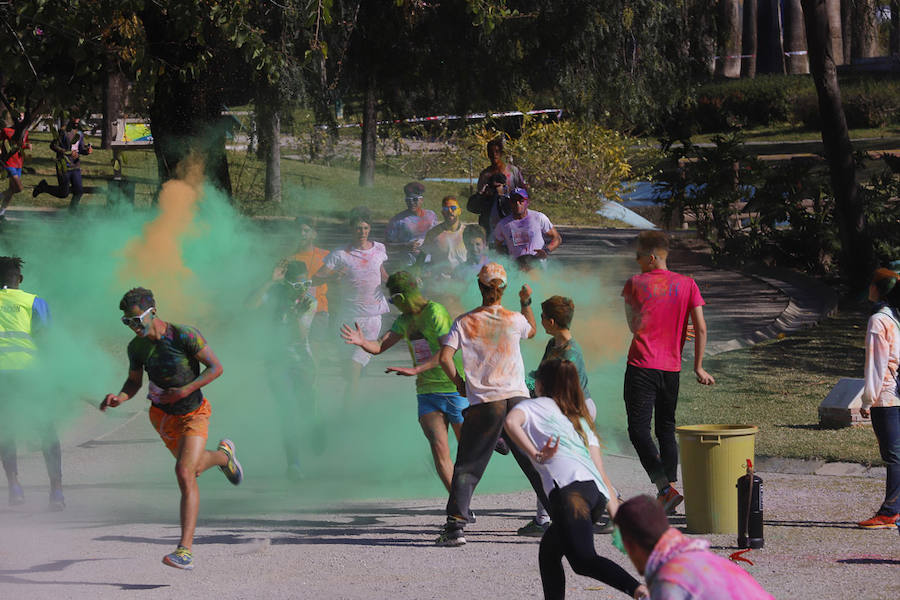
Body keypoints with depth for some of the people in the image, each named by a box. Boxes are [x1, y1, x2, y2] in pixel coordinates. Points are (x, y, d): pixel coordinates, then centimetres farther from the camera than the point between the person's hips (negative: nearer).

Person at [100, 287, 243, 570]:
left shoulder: (184, 335, -24)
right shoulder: (136, 347, -8)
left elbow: (216, 367, -17)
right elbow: (134, 382, 7)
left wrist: (185, 390, -27)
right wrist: (119, 397, -15)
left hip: (193, 415, -6)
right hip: (162, 416, 6)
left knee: (185, 474, -22)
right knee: (193, 467, 24)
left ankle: (185, 550, -25)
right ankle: (224, 454, 62)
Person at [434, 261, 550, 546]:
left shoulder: (464, 322, 0)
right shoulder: (514, 319, 4)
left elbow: (444, 357, -8)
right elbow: (531, 331, 27)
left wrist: (458, 382, 7)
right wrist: (526, 303, 32)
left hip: (483, 404, -1)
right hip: (517, 399, 1)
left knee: (467, 467, 3)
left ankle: (455, 525, -8)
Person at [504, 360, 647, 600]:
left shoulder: (536, 405, 22)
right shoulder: (581, 420, 35)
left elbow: (511, 421, -3)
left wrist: (535, 455, -6)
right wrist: (617, 518, 19)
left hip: (570, 488, -7)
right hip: (597, 492, 7)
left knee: (583, 560, -20)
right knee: (549, 553, 23)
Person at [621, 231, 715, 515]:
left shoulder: (635, 284, -3)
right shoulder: (687, 284, 4)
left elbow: (634, 326, 7)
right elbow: (701, 328, 0)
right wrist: (698, 366, 7)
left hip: (642, 366, -4)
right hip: (672, 368, 4)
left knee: (639, 429, -5)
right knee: (666, 430, 14)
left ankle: (666, 488, -19)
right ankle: (668, 491, 11)